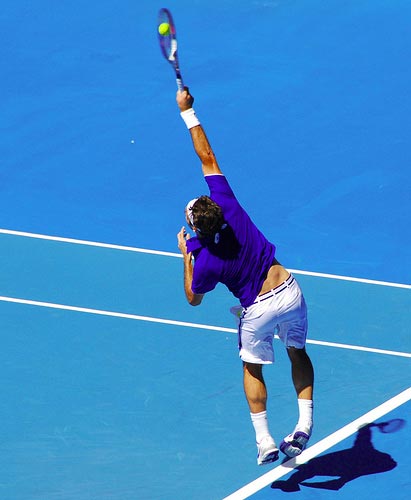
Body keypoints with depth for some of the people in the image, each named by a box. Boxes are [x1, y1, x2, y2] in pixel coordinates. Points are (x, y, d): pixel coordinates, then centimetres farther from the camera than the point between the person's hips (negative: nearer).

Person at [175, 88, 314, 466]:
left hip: (258, 309, -4)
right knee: (298, 352, 24)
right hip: (289, 290, 4)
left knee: (253, 367, 19)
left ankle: (264, 442, 15)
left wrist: (185, 256, 3)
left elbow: (193, 299, -3)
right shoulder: (229, 208, -17)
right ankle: (304, 422, 11)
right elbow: (208, 159, -11)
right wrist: (188, 113, -8)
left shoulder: (205, 260, -22)